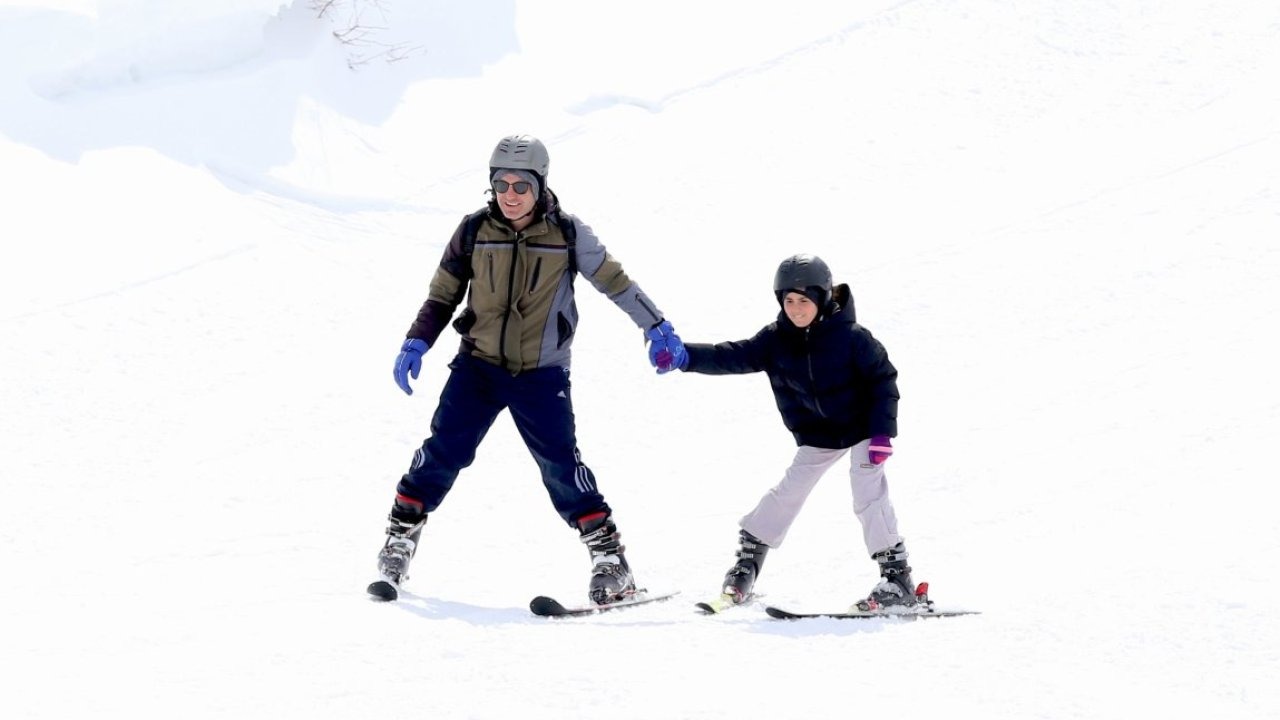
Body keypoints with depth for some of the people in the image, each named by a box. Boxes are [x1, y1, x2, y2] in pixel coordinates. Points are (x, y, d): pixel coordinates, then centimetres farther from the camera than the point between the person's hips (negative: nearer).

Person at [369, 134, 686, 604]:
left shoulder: (568, 235, -5)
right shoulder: (474, 232, -1)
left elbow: (614, 280, 4)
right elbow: (443, 296, 7)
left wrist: (657, 327, 1)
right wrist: (416, 343, -6)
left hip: (541, 375, -1)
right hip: (477, 367, 1)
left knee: (560, 464, -11)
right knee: (442, 454, -7)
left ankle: (609, 559, -1)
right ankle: (398, 545, 6)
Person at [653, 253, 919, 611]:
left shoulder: (851, 337, -19)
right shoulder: (776, 340, -9)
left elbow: (883, 378, -12)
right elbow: (734, 357, -15)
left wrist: (882, 432, -17)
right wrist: (686, 356, -30)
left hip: (861, 428, -4)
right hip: (817, 436, 4)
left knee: (868, 495, -14)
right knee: (788, 493, 2)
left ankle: (896, 575, -8)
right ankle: (749, 557, 18)